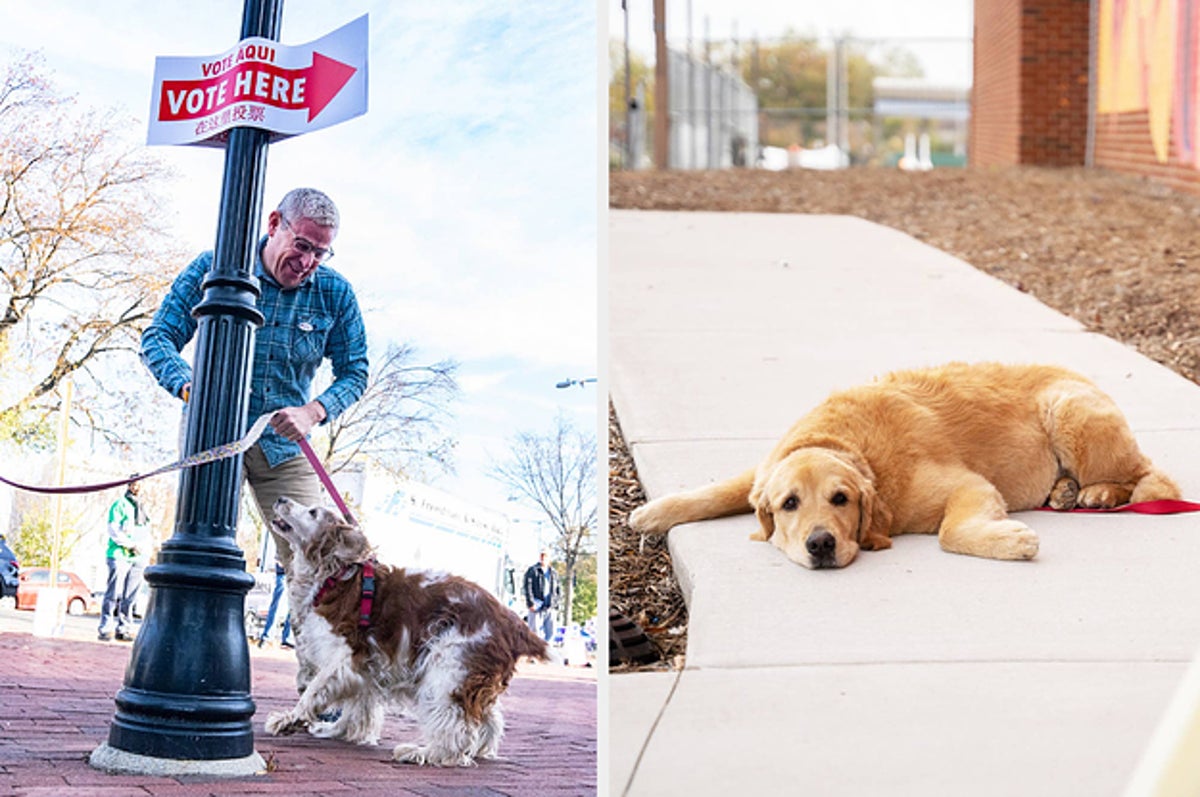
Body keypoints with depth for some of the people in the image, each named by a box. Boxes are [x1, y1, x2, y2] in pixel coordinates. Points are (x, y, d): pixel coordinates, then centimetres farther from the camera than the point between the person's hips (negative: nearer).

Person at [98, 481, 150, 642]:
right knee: (113, 594, -10)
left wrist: (144, 547, 3)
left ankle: (124, 629, 8)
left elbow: (147, 534, 23)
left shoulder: (142, 508, 23)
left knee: (129, 597, 5)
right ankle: (105, 629, -8)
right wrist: (131, 544, -15)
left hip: (137, 558, 6)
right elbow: (113, 530, -8)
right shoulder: (119, 505, 2)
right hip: (120, 556, -6)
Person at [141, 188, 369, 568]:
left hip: (285, 445, 2)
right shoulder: (214, 268, -8)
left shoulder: (335, 293, -4)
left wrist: (313, 412, -19)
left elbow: (354, 372, 2)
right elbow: (157, 338, -8)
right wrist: (190, 388, -29)